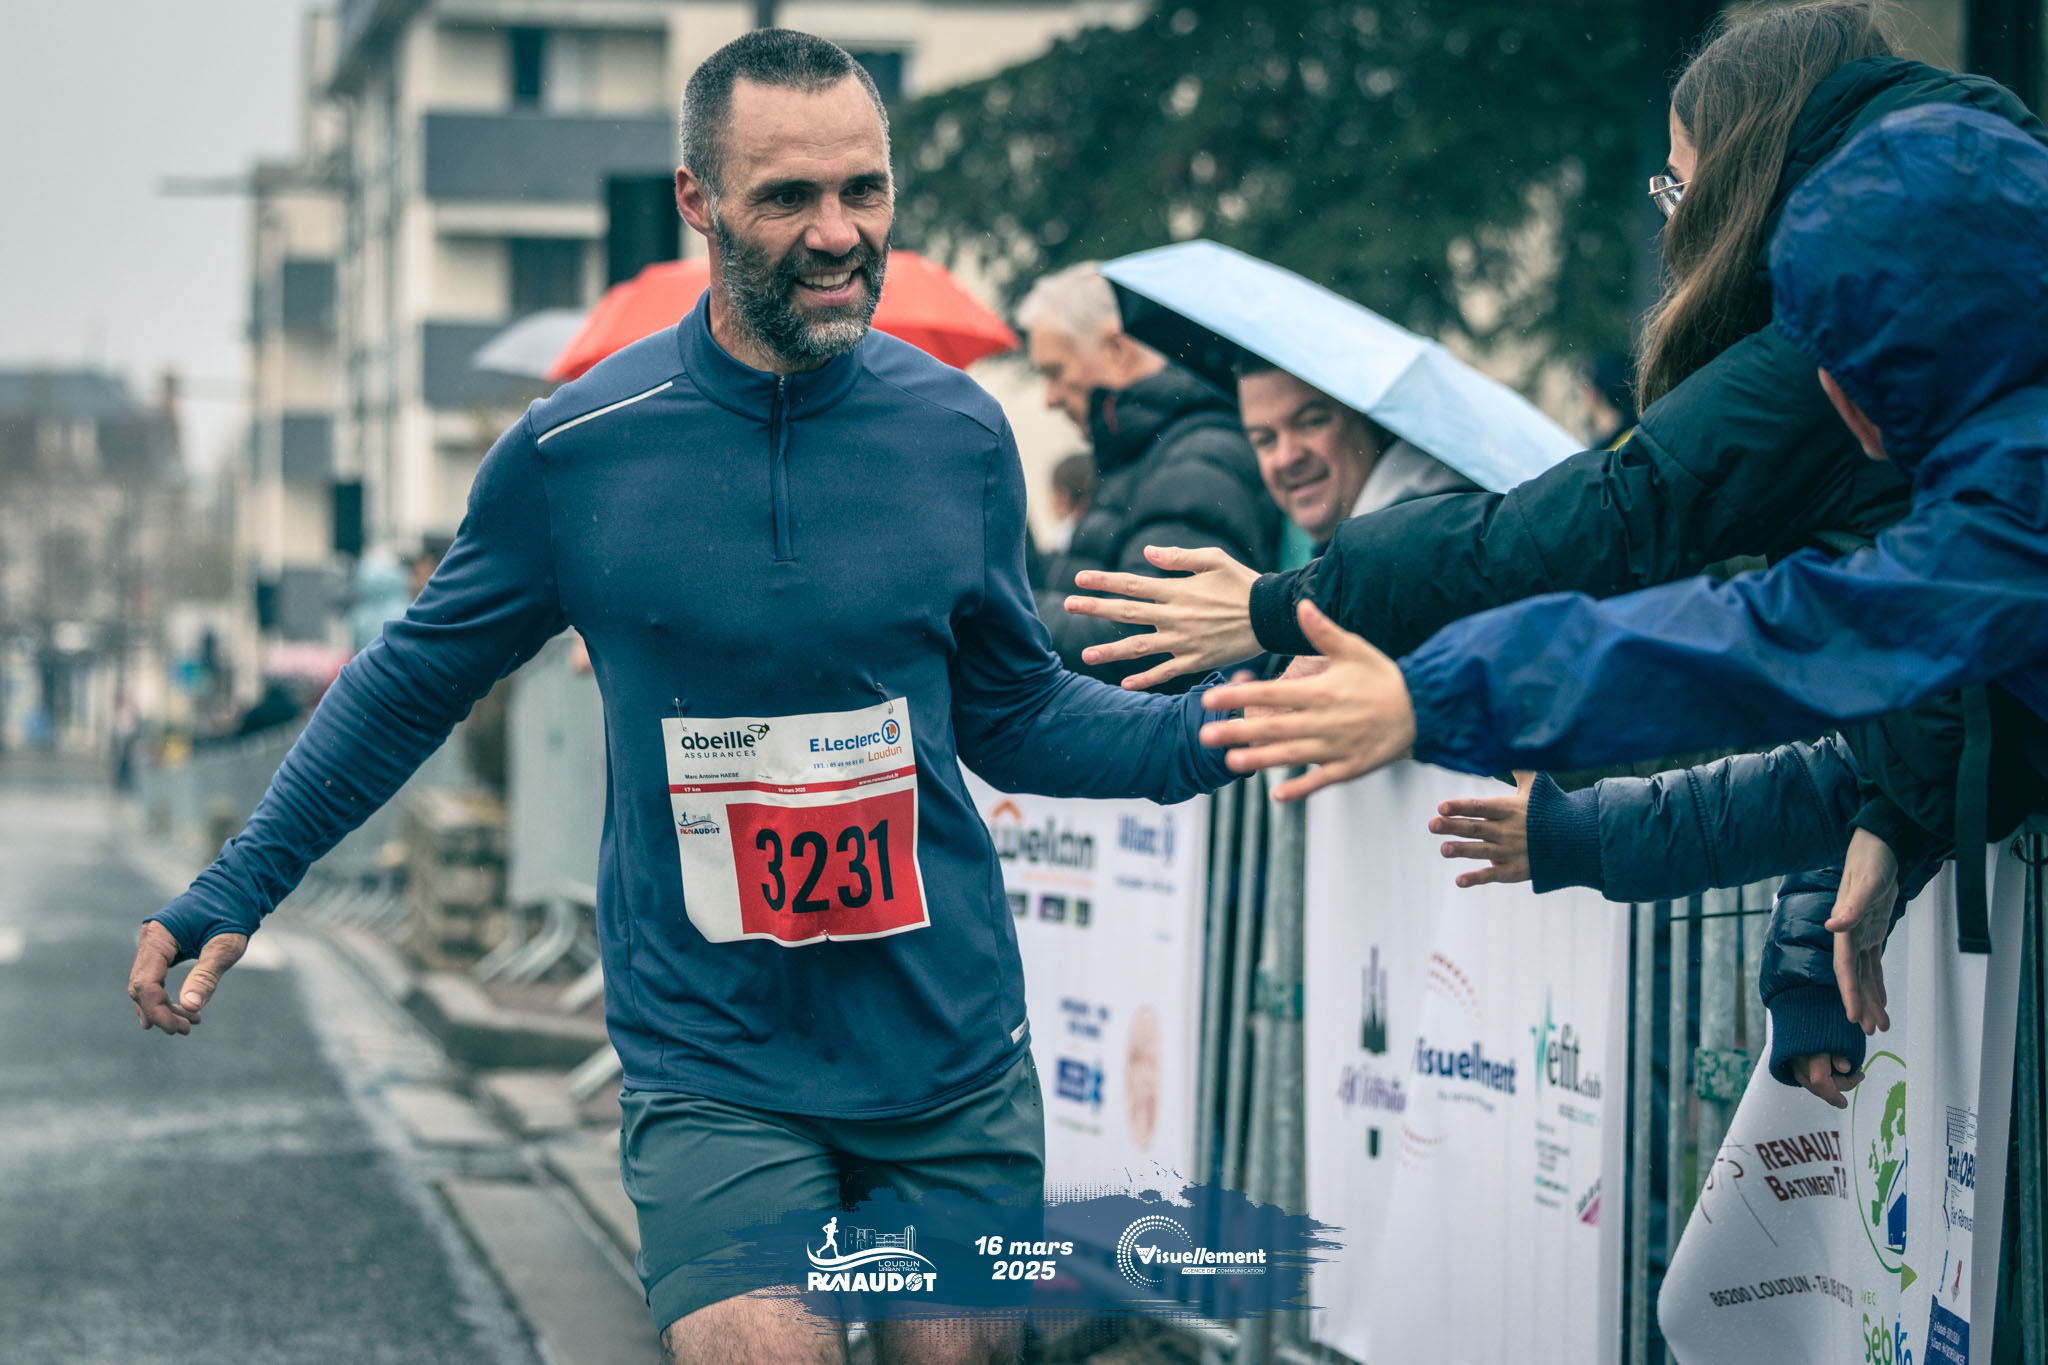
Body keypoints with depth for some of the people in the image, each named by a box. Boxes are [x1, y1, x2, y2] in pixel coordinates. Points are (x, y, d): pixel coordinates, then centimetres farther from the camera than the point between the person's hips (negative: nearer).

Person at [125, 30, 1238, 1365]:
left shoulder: (959, 433, 0)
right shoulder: (576, 451, -6)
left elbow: (1014, 716, 10)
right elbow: (412, 687, 7)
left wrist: (1215, 731, -6)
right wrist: (232, 892, 4)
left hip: (953, 1058, 2)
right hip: (716, 1068, -2)